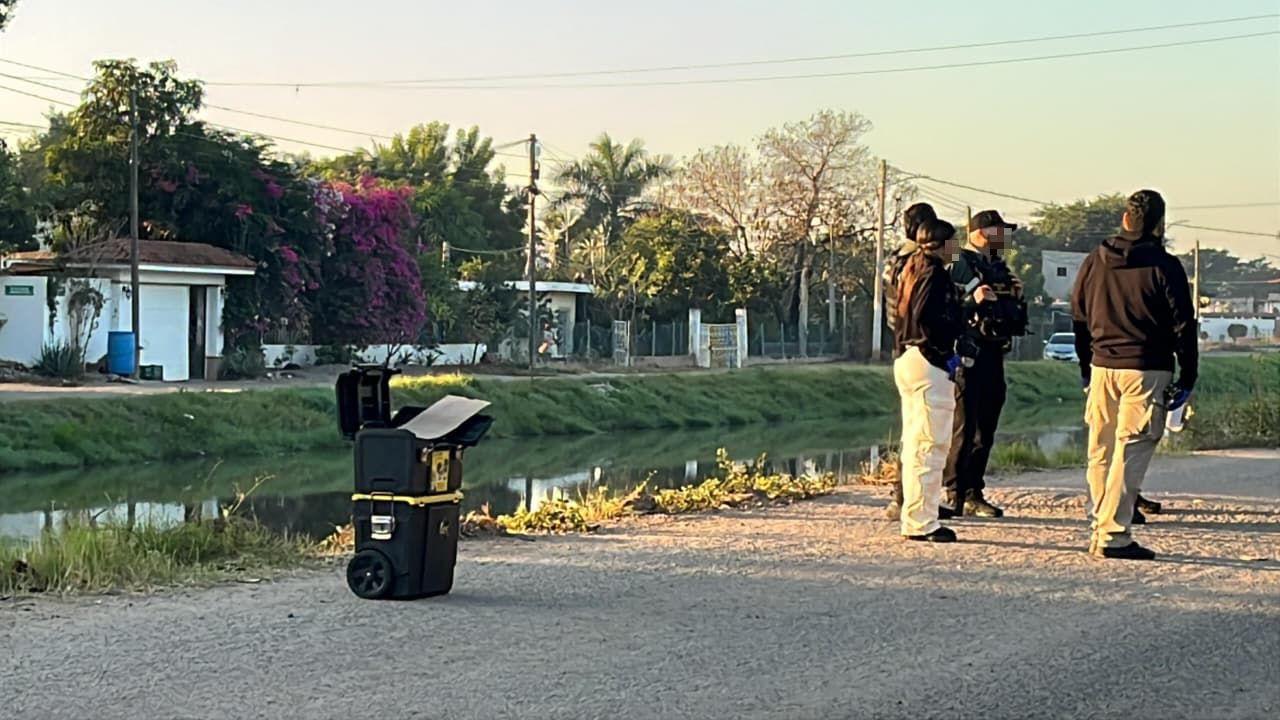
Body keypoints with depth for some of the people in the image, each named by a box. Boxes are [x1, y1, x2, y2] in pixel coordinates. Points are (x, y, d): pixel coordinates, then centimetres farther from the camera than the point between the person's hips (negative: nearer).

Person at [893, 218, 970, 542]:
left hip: (905, 358, 11)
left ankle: (913, 518, 20)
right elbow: (927, 317, -22)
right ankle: (921, 522, -9)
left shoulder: (911, 269, 19)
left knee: (914, 443, 15)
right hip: (929, 361, -11)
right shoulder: (934, 272, -11)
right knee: (931, 444, -9)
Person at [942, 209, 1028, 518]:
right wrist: (973, 301, -30)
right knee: (964, 427, -8)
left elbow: (1011, 313, 25)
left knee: (986, 428, 11)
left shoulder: (999, 268, 19)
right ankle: (954, 492, -4)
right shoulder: (960, 265, -7)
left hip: (993, 354, 9)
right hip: (969, 354, -9)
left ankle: (973, 492, 17)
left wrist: (1016, 297, 7)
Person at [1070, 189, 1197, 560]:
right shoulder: (1164, 266, -7)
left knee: (1101, 452, 12)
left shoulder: (1094, 261, 8)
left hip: (1102, 367, 5)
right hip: (1147, 370, -5)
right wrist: (1188, 377, 2)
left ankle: (1100, 528, 19)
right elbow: (1183, 325, -5)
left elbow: (1078, 317, 15)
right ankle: (1113, 536, -9)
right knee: (1131, 452, -5)